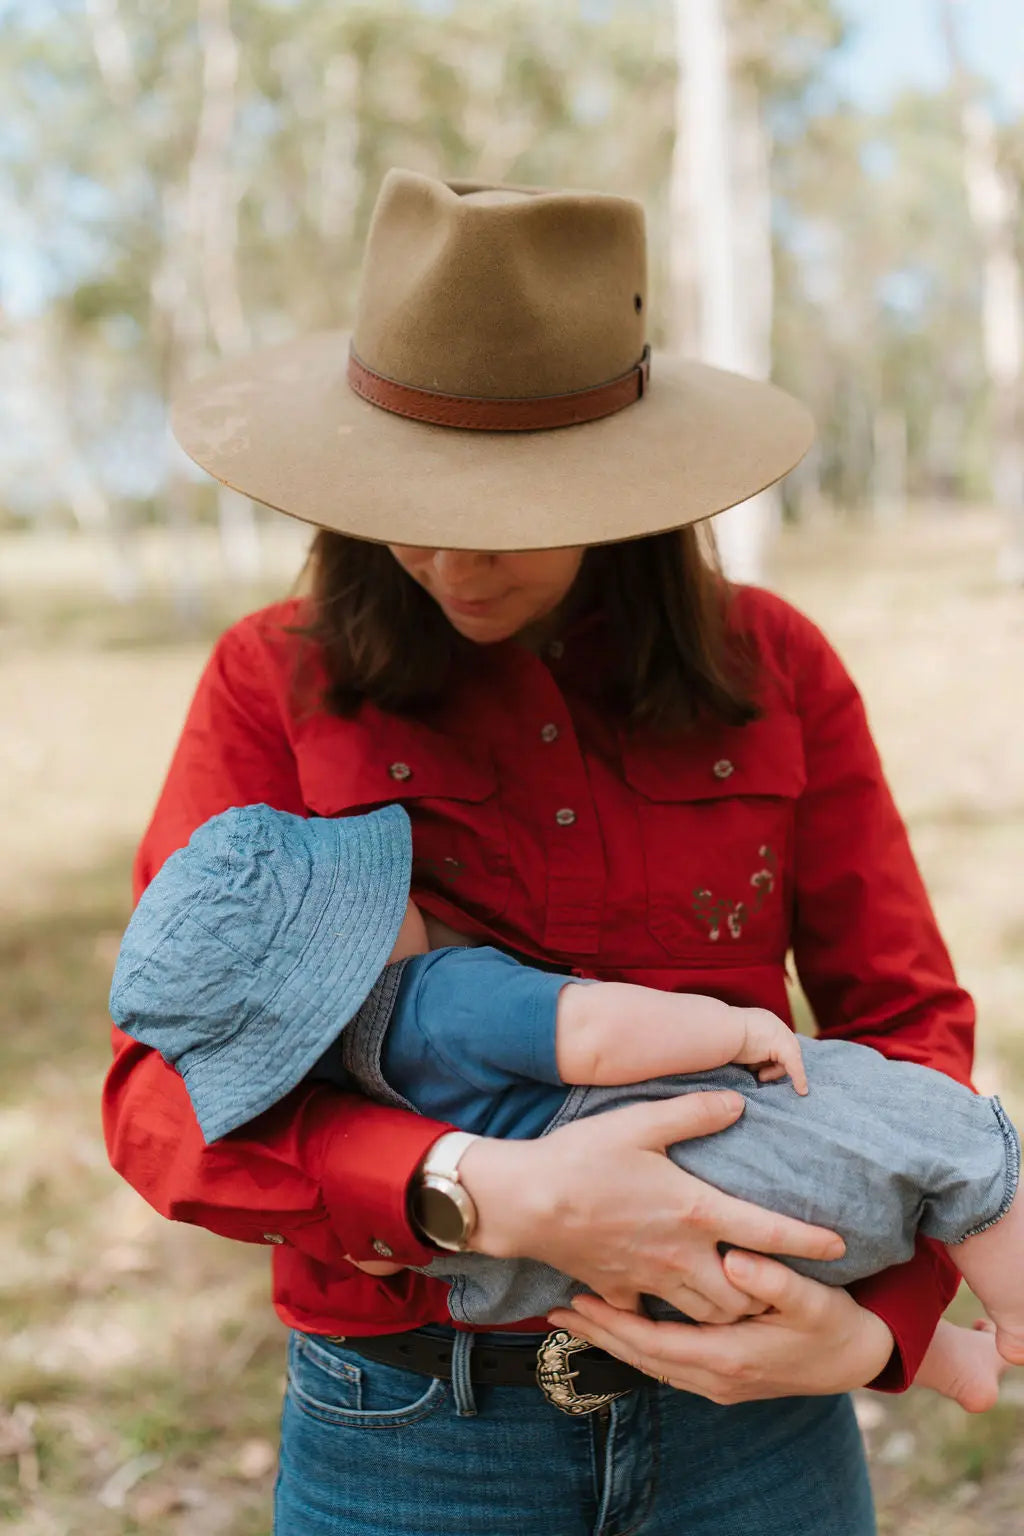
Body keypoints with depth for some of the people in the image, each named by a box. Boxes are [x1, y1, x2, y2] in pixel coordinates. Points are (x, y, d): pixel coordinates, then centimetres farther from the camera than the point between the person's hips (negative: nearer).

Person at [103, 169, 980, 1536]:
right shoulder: (277, 687, -7)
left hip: (751, 1413, 2)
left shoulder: (775, 669, -2)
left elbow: (907, 1014, 2)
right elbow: (165, 1093, -12)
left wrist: (877, 1325, -13)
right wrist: (493, 1196, -27)